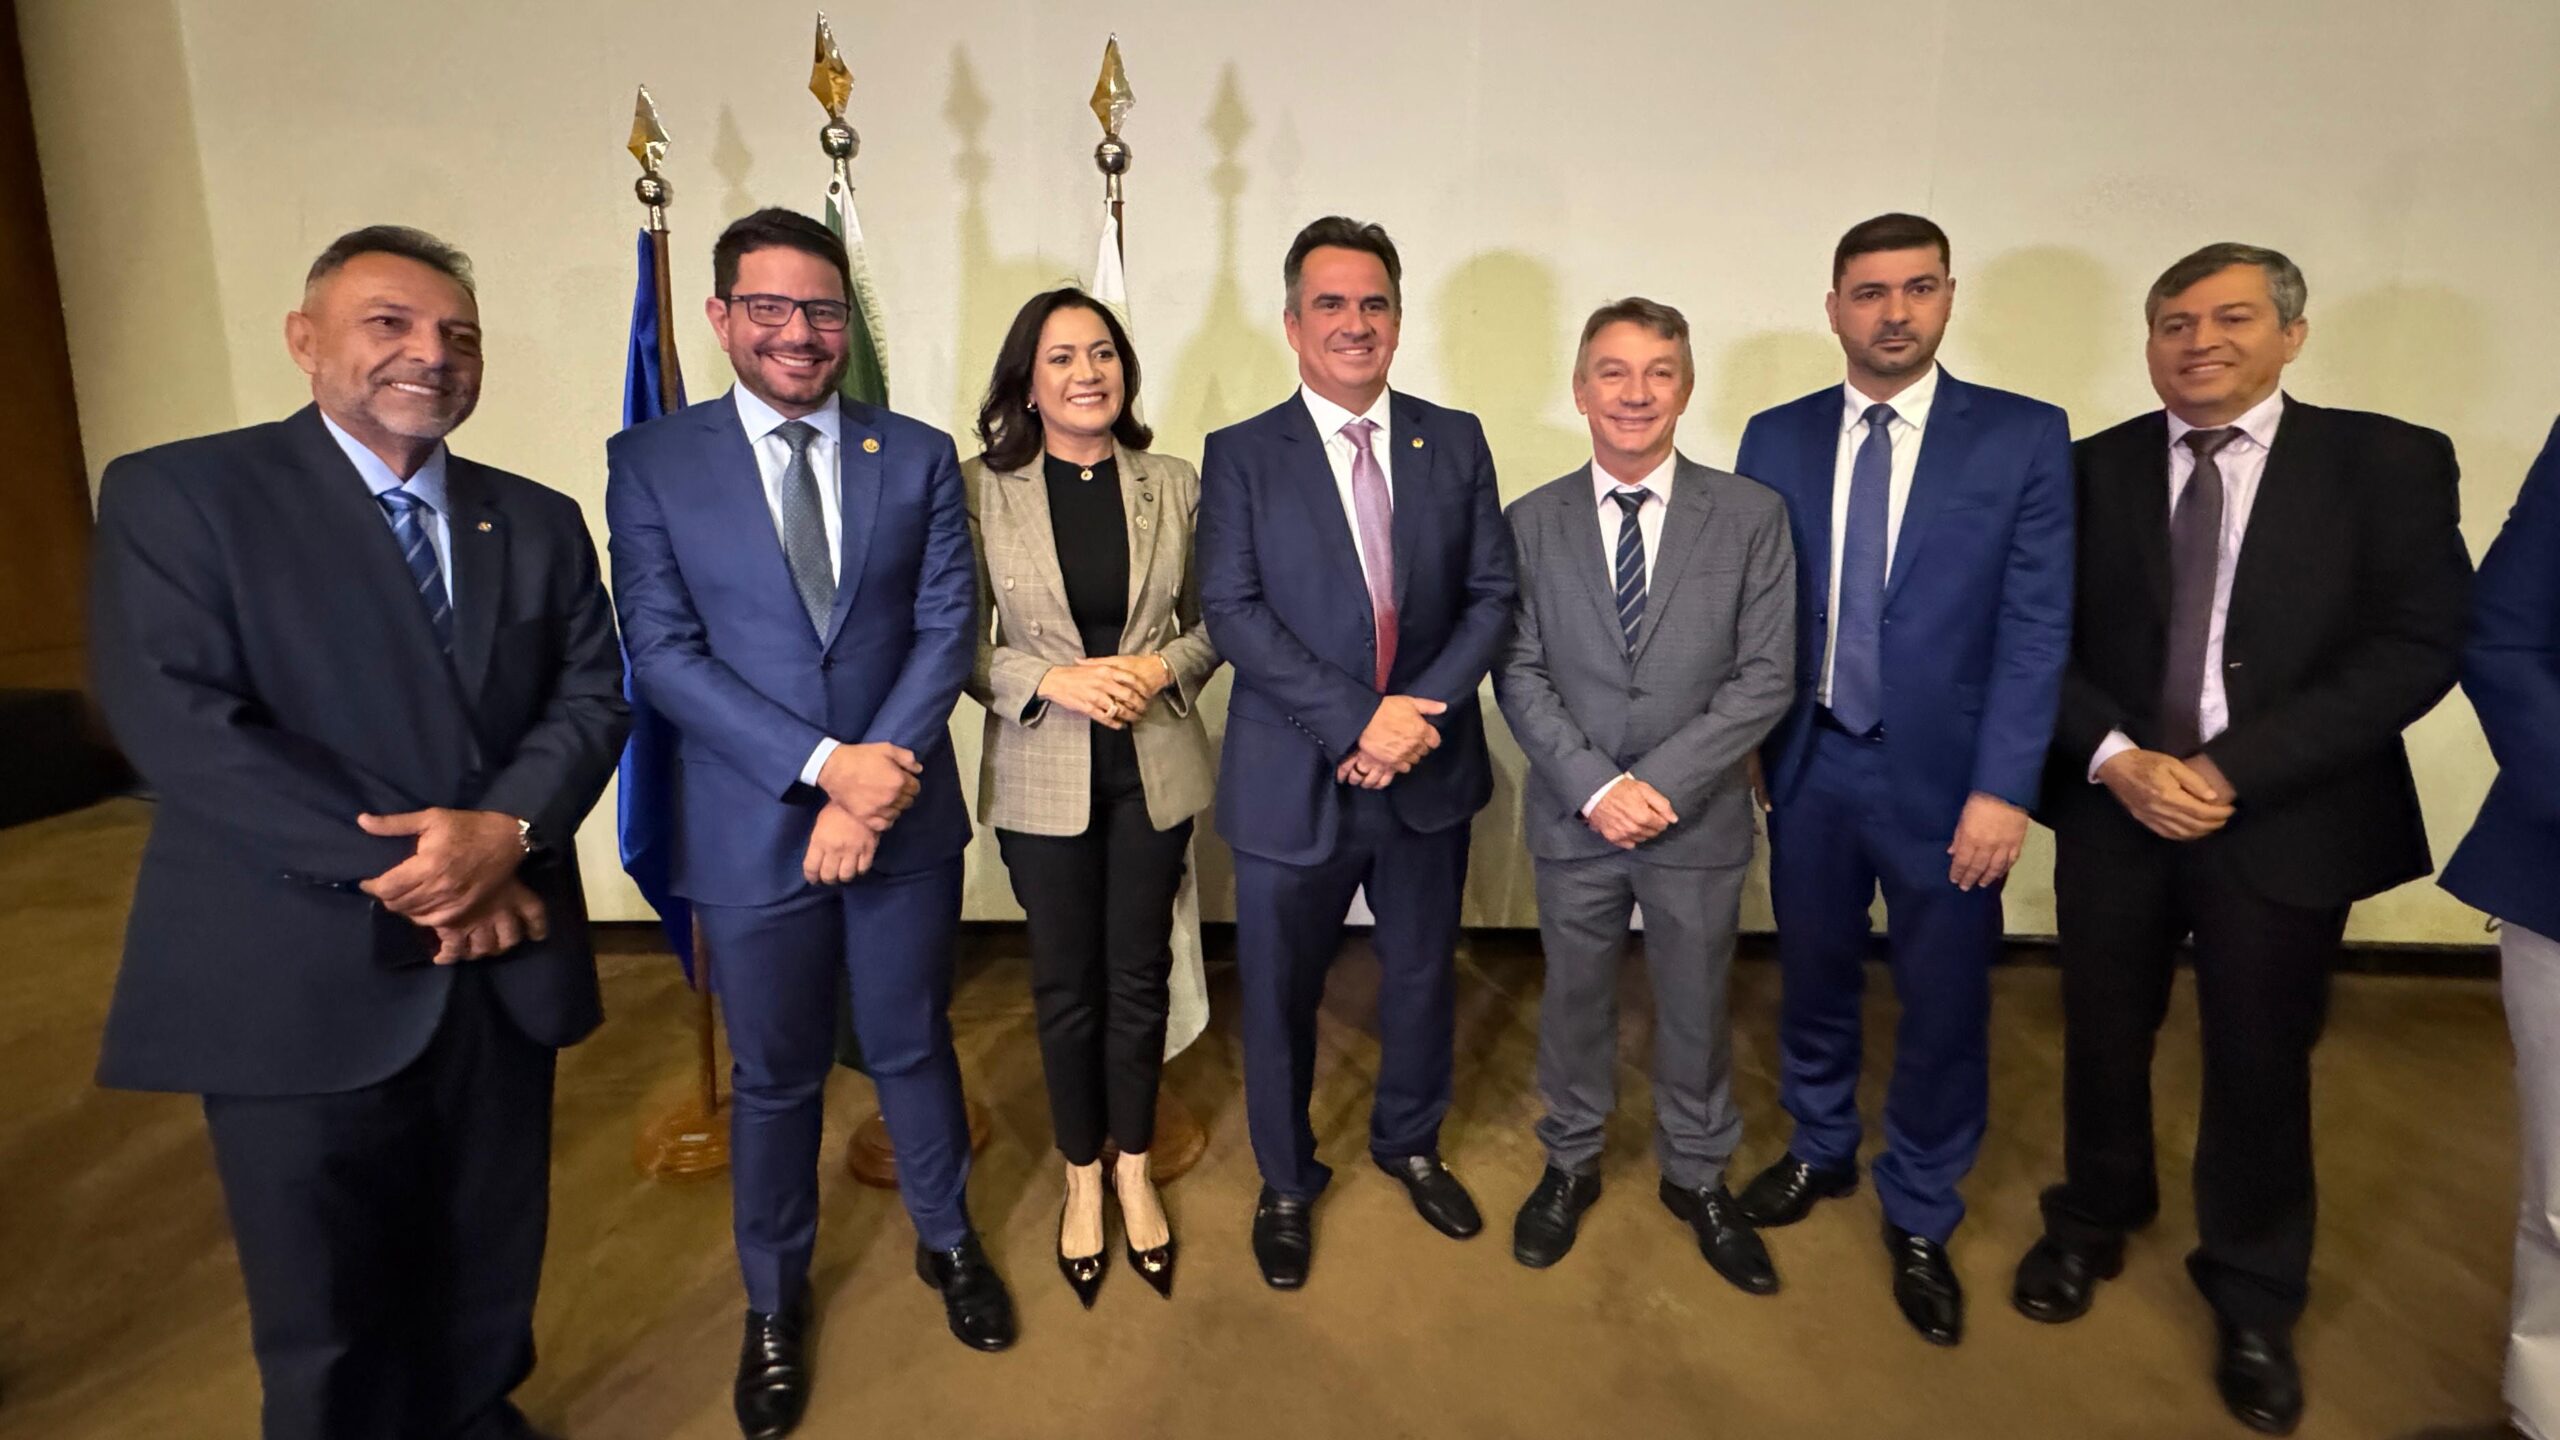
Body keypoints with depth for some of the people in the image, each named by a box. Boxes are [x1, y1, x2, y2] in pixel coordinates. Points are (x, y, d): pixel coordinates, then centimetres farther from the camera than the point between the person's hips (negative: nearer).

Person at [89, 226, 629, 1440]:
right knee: (328, 1320, 13)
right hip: (301, 980, -3)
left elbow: (593, 696, 2)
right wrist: (404, 870, -18)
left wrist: (508, 829, -18)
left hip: (502, 964, 4)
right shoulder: (176, 494, -3)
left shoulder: (540, 521, 10)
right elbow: (179, 724, -14)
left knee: (487, 1285, 19)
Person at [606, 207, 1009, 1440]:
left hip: (904, 817, 1)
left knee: (913, 1048, 18)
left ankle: (947, 1241, 43)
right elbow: (663, 652, -10)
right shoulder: (652, 461, -2)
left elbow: (947, 626, -5)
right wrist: (825, 765, -20)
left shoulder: (919, 456, 2)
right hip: (751, 830, -1)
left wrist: (887, 769, -18)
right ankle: (774, 1300, 40)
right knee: (774, 1079, 16)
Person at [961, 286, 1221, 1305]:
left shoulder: (1174, 485, 0)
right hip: (1041, 773, -1)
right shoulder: (981, 489, -6)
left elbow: (1213, 621, 5)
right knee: (1066, 984, 12)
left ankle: (1133, 1170, 35)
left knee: (1140, 977, 13)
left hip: (1155, 765, 1)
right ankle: (1081, 1176, 35)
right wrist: (1055, 681, -19)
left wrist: (1162, 669, -14)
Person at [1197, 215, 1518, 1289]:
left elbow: (1493, 594, 0)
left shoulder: (1455, 441, 5)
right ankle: (1286, 1182, 37)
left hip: (1428, 770, 3)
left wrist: (1422, 709, -15)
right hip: (1293, 779, -2)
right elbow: (1232, 612, -13)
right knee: (1279, 995, 12)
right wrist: (1357, 722, -22)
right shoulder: (1240, 456, -3)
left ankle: (1409, 1142, 46)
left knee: (1423, 976, 19)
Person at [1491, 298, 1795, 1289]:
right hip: (1573, 818, 1)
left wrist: (1661, 782, -17)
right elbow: (1518, 674, -4)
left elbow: (1766, 676, -8)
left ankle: (1696, 1177, 39)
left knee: (1696, 1009, 16)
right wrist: (1596, 786, -16)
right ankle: (1570, 1165, 39)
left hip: (1700, 819, 0)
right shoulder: (1532, 522, 0)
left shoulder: (1751, 517, -3)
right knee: (1575, 1002, 16)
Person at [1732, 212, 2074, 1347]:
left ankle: (1920, 1220, 31)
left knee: (1943, 1008, 9)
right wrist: (1744, 742, 1)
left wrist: (2003, 788, -13)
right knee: (1814, 977, 17)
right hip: (1809, 764, 2)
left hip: (1944, 775, -2)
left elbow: (2036, 626, -8)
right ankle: (1820, 1151, 42)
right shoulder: (1775, 439, 3)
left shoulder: (2025, 437, -4)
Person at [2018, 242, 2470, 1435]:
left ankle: (2254, 1304, 33)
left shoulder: (2388, 462, -2)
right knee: (2103, 1042, 15)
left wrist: (2235, 769, -18)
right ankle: (2093, 1224, 40)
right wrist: (2117, 759, -16)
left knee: (2261, 1068, 11)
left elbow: (2421, 646, -10)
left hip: (2286, 820, -1)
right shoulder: (2088, 470, 3)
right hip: (2112, 809, 2)